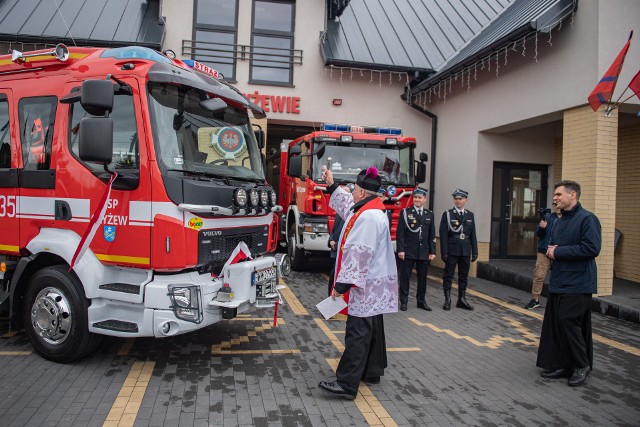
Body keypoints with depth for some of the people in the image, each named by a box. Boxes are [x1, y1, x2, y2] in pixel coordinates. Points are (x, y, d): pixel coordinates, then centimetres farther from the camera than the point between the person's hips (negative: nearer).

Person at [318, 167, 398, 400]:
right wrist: (332, 185, 36)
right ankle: (373, 372, 31)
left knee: (357, 335, -8)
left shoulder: (369, 217, -23)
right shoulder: (369, 211, 11)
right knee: (372, 330, 19)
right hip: (374, 286, 11)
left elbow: (359, 255, -27)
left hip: (366, 287, -11)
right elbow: (347, 205, 32)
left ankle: (347, 384, -4)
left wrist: (342, 284, -24)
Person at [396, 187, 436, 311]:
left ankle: (421, 301, 21)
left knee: (422, 278, 9)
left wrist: (432, 252, 4)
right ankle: (404, 301, 11)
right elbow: (400, 233, -6)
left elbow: (432, 235, 9)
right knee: (405, 277, 2)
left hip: (424, 252, 3)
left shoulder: (429, 214, 9)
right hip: (408, 251, -3)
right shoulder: (405, 212, -1)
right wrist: (400, 250, -12)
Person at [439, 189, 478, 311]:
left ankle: (462, 300, 20)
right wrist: (444, 252, -11)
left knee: (463, 276, 10)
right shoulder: (447, 214, -2)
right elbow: (443, 234, -6)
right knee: (448, 276, 2)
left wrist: (475, 251, 7)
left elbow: (473, 235, 11)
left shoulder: (470, 215, 10)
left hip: (465, 251, 4)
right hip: (452, 251, -4)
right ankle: (447, 300, 10)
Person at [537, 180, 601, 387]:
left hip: (577, 284, -8)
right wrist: (550, 250, -1)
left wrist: (558, 251, -16)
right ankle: (562, 365, 19)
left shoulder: (587, 219, -11)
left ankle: (582, 364, 10)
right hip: (558, 282, 8)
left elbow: (592, 248, -22)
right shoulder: (559, 222, 16)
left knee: (567, 321, -9)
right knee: (555, 323, 8)